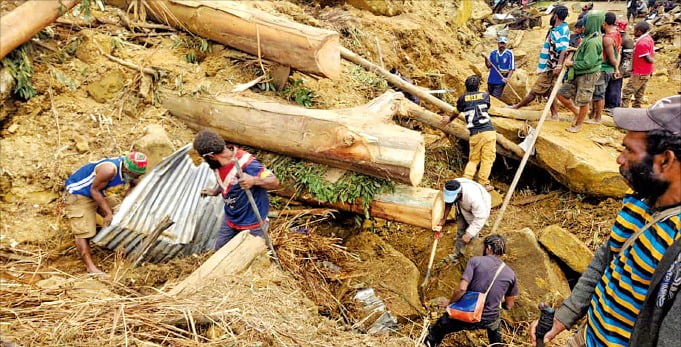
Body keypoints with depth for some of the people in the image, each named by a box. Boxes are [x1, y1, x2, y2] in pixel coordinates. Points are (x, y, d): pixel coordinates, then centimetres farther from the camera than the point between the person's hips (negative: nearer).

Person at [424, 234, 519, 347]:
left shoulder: (475, 261, -10)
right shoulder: (510, 274, 0)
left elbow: (462, 289, -20)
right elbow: (509, 306, 8)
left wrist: (450, 304, -3)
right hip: (489, 321, 3)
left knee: (442, 325, 23)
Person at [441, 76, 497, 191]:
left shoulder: (462, 98, 10)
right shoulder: (485, 95, 12)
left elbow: (457, 112, 25)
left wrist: (449, 119, 47)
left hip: (474, 134, 1)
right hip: (488, 131, -1)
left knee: (473, 159, 14)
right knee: (487, 159, 3)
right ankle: (483, 183, 1)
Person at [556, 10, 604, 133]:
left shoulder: (593, 42, -22)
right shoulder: (589, 37, 7)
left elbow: (588, 63, -24)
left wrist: (572, 63, -13)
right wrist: (574, 50, 10)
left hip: (588, 75, -9)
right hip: (578, 74, 9)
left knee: (583, 102, 7)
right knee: (561, 95, 9)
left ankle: (578, 125, 22)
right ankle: (576, 112, 29)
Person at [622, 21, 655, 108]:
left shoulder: (641, 43, -23)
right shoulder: (649, 38, 6)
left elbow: (648, 59, -19)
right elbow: (652, 54, 12)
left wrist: (652, 60, 3)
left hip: (639, 74, -10)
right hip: (647, 73, 10)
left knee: (627, 93, -5)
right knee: (639, 94, 15)